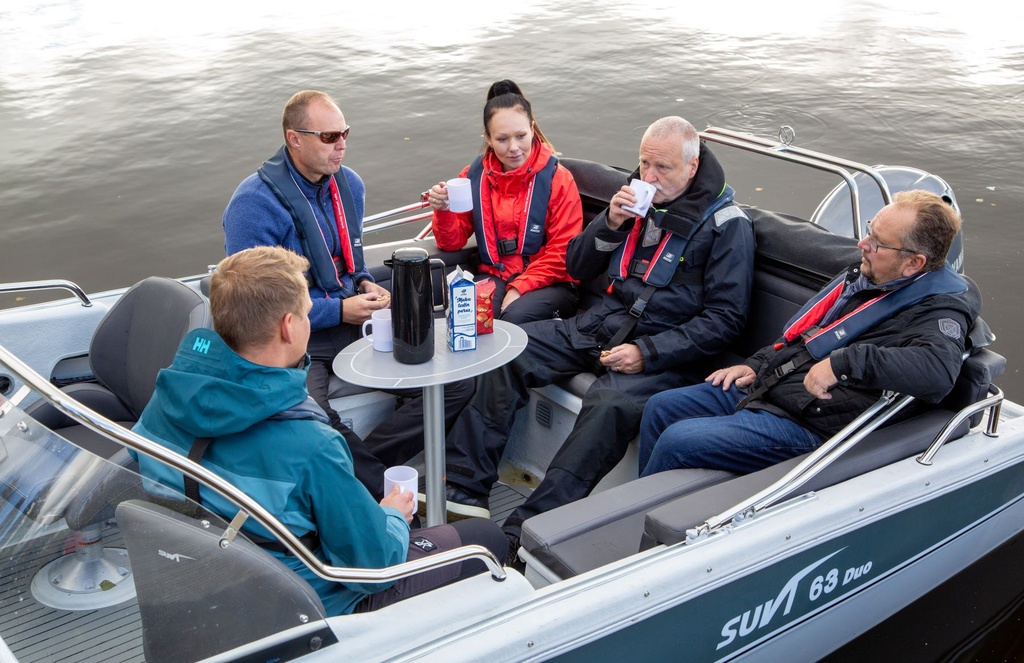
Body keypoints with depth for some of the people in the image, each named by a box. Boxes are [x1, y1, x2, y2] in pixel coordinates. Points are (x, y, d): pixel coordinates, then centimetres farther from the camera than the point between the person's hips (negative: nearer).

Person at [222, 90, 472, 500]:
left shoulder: (348, 184, 10)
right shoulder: (255, 203, -13)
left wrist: (365, 286, 1)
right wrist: (338, 310, -16)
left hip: (352, 321, 7)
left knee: (455, 382, -8)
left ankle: (362, 464, -13)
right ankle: (385, 488, -18)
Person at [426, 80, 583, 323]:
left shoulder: (557, 178, -4)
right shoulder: (475, 175, 7)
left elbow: (562, 253, -6)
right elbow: (453, 243, 9)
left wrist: (520, 288, -14)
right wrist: (444, 210, -12)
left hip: (548, 283, -2)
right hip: (494, 277, 2)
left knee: (515, 316, -33)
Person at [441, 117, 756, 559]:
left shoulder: (725, 223, -5)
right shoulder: (637, 196, 11)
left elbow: (725, 319, -9)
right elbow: (578, 268, 13)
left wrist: (648, 354, -18)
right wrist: (611, 222, -6)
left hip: (661, 349, -6)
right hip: (599, 324, 6)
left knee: (610, 405, -35)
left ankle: (523, 532, -35)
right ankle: (462, 488, -14)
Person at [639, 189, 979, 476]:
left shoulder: (939, 309, -16)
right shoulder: (867, 274, 10)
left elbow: (937, 372, -38)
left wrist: (842, 362, -38)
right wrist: (757, 366, 13)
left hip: (808, 423, -9)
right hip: (763, 386, 9)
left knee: (677, 442, -19)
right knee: (660, 408, 7)